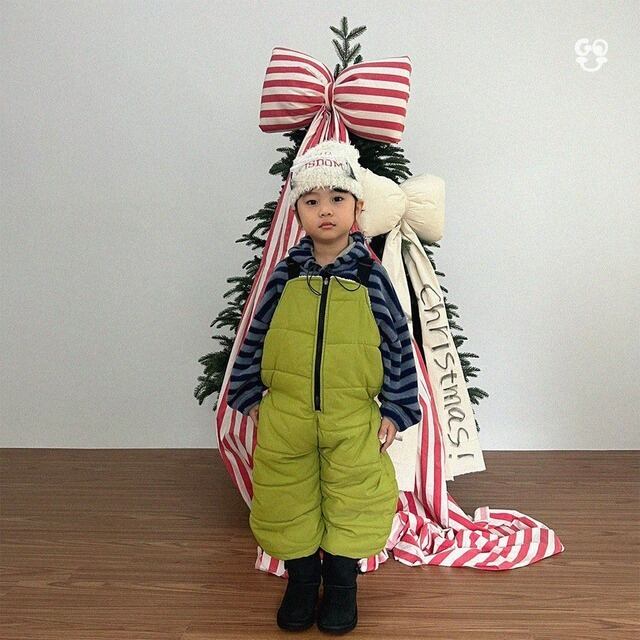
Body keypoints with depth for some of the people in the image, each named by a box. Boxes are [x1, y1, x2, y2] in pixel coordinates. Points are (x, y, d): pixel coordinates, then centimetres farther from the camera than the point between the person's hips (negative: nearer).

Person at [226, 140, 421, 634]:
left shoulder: (371, 277, -6)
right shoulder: (286, 275, -2)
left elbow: (399, 343, -2)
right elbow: (257, 335, 7)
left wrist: (395, 410, -3)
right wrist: (250, 394, 8)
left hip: (353, 420, -1)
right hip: (285, 417, 2)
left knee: (352, 505, 12)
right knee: (287, 505, 13)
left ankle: (341, 586, 35)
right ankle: (301, 581, 37)